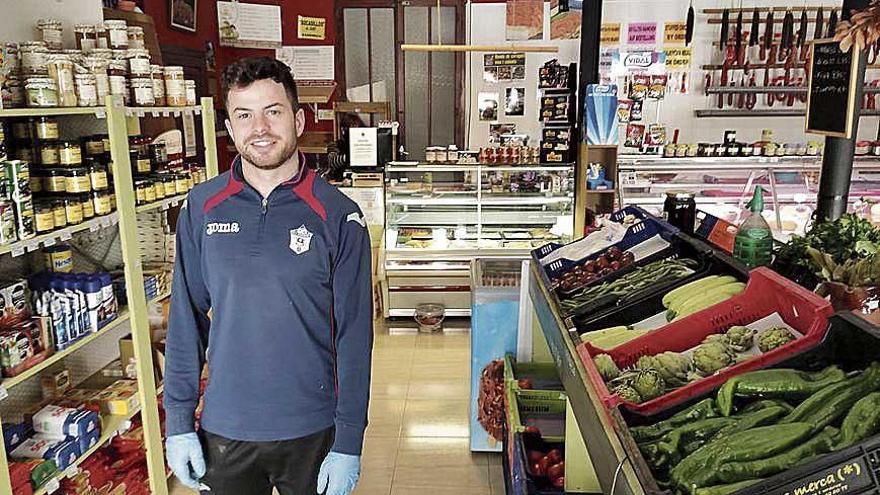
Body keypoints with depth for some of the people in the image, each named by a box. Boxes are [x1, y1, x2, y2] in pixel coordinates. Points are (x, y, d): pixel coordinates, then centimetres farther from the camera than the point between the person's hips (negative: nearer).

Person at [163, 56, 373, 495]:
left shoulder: (337, 215, -10)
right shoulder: (202, 208, -3)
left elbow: (354, 335, -9)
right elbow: (186, 320, 2)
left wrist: (348, 443, -9)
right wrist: (179, 423, 1)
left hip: (312, 430, -2)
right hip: (223, 430, 2)